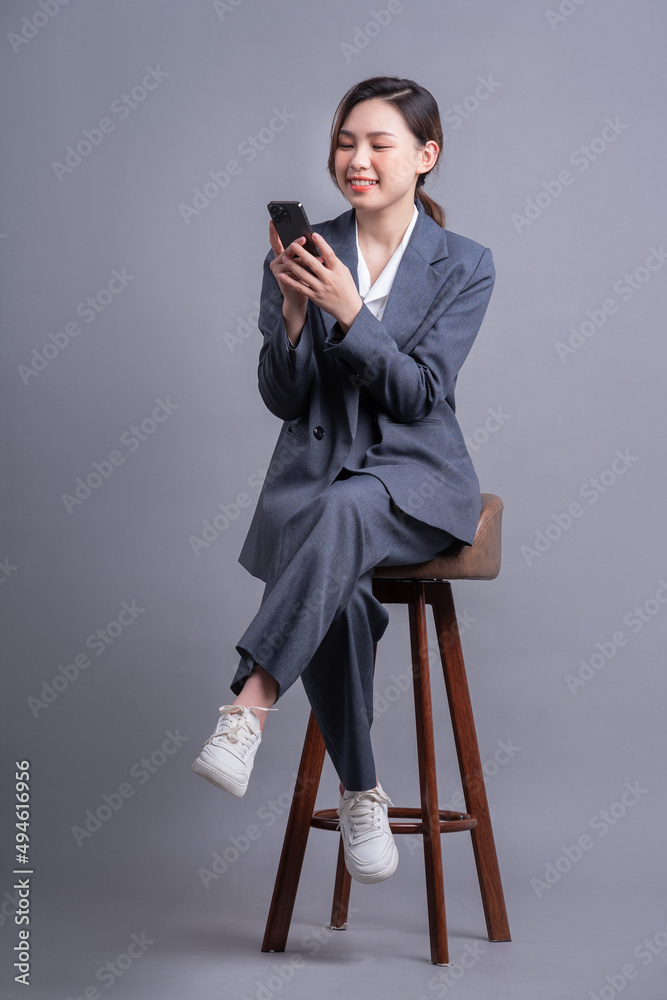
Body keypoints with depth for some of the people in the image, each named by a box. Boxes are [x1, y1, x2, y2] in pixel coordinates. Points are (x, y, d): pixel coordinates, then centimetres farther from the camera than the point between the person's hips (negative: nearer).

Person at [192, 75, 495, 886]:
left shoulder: (465, 265, 3)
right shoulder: (300, 254, 6)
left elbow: (420, 393, -7)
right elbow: (282, 399, 2)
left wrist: (349, 310, -20)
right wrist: (293, 314, -17)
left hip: (414, 471, -1)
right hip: (312, 467, 1)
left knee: (343, 509, -38)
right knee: (337, 590, -32)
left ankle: (248, 707, -42)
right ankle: (361, 796, -17)